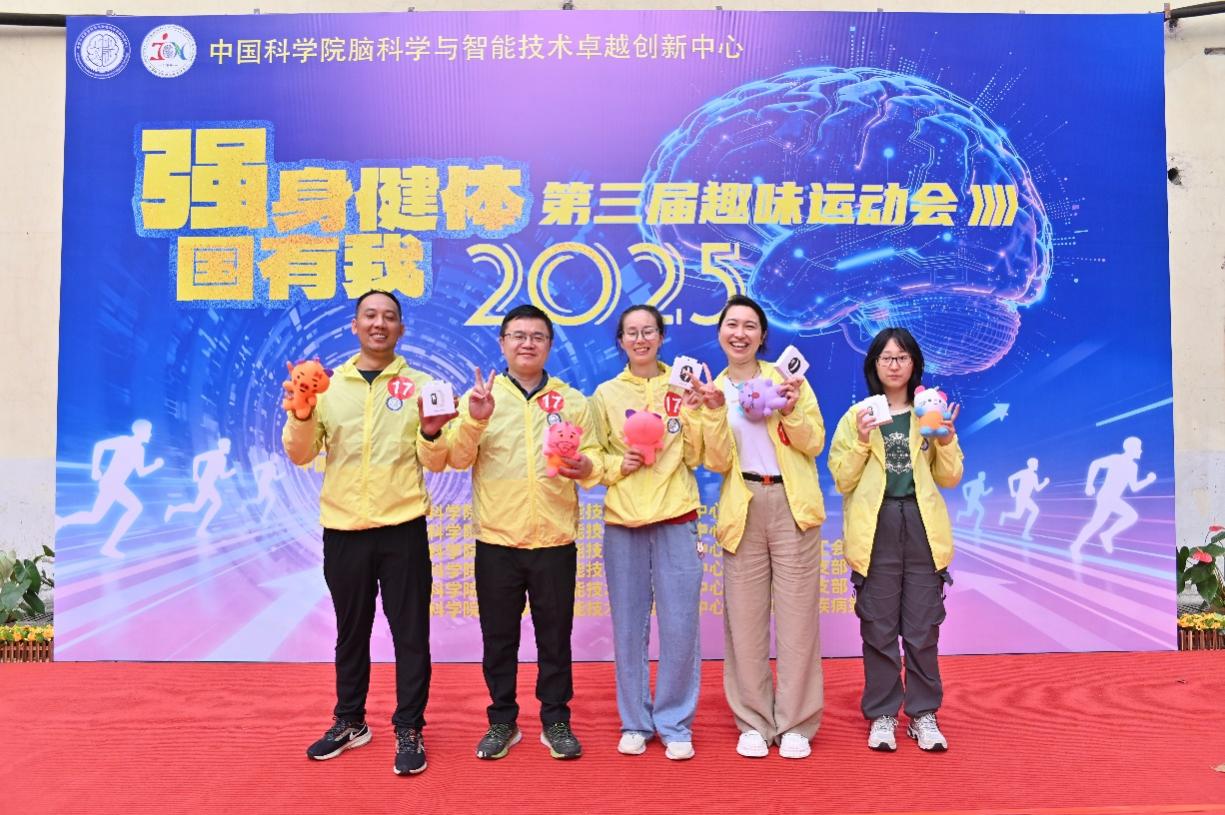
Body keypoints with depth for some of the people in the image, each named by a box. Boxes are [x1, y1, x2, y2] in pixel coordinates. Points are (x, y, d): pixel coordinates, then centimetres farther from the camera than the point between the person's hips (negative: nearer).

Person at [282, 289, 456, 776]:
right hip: (343, 529, 2)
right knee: (351, 631, 16)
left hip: (402, 527, -2)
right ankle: (349, 722, 32)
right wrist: (301, 412, -16)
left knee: (410, 633, 4)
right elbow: (300, 455, 1)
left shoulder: (419, 385, 1)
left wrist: (431, 434, -23)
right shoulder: (329, 385, 6)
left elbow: (435, 464, -2)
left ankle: (409, 730, 18)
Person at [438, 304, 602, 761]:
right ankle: (502, 722, 26)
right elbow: (458, 459, -4)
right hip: (497, 539, 0)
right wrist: (474, 420, -22)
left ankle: (556, 721, 25)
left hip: (554, 538, 1)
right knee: (498, 636, 10)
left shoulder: (572, 401, 8)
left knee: (555, 636, 9)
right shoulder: (479, 396, 5)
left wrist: (585, 467, -19)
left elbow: (594, 458, 4)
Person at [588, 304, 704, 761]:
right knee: (629, 625, 6)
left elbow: (696, 457, 3)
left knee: (680, 626, 0)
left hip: (676, 519, -1)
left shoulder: (682, 388, 6)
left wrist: (694, 414, -11)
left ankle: (675, 724, 17)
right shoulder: (606, 394, 7)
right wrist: (620, 464, -10)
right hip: (622, 521, 1)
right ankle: (635, 722, 22)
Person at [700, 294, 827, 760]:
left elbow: (814, 443, 1)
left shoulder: (787, 377, 5)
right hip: (743, 510, 1)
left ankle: (796, 724, 15)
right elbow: (717, 463, -2)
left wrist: (791, 413, -16)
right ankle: (754, 723, 18)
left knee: (797, 617, 2)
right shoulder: (713, 389, 8)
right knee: (745, 619, 4)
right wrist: (715, 413, -16)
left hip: (792, 506, -1)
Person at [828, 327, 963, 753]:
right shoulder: (857, 416, 6)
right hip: (876, 529, -1)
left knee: (923, 628, 4)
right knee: (879, 627, 4)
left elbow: (950, 478, 9)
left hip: (922, 528, 1)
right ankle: (881, 715, 16)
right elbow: (842, 480, 0)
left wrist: (946, 440, -7)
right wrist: (861, 442, -13)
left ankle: (923, 714, 18)